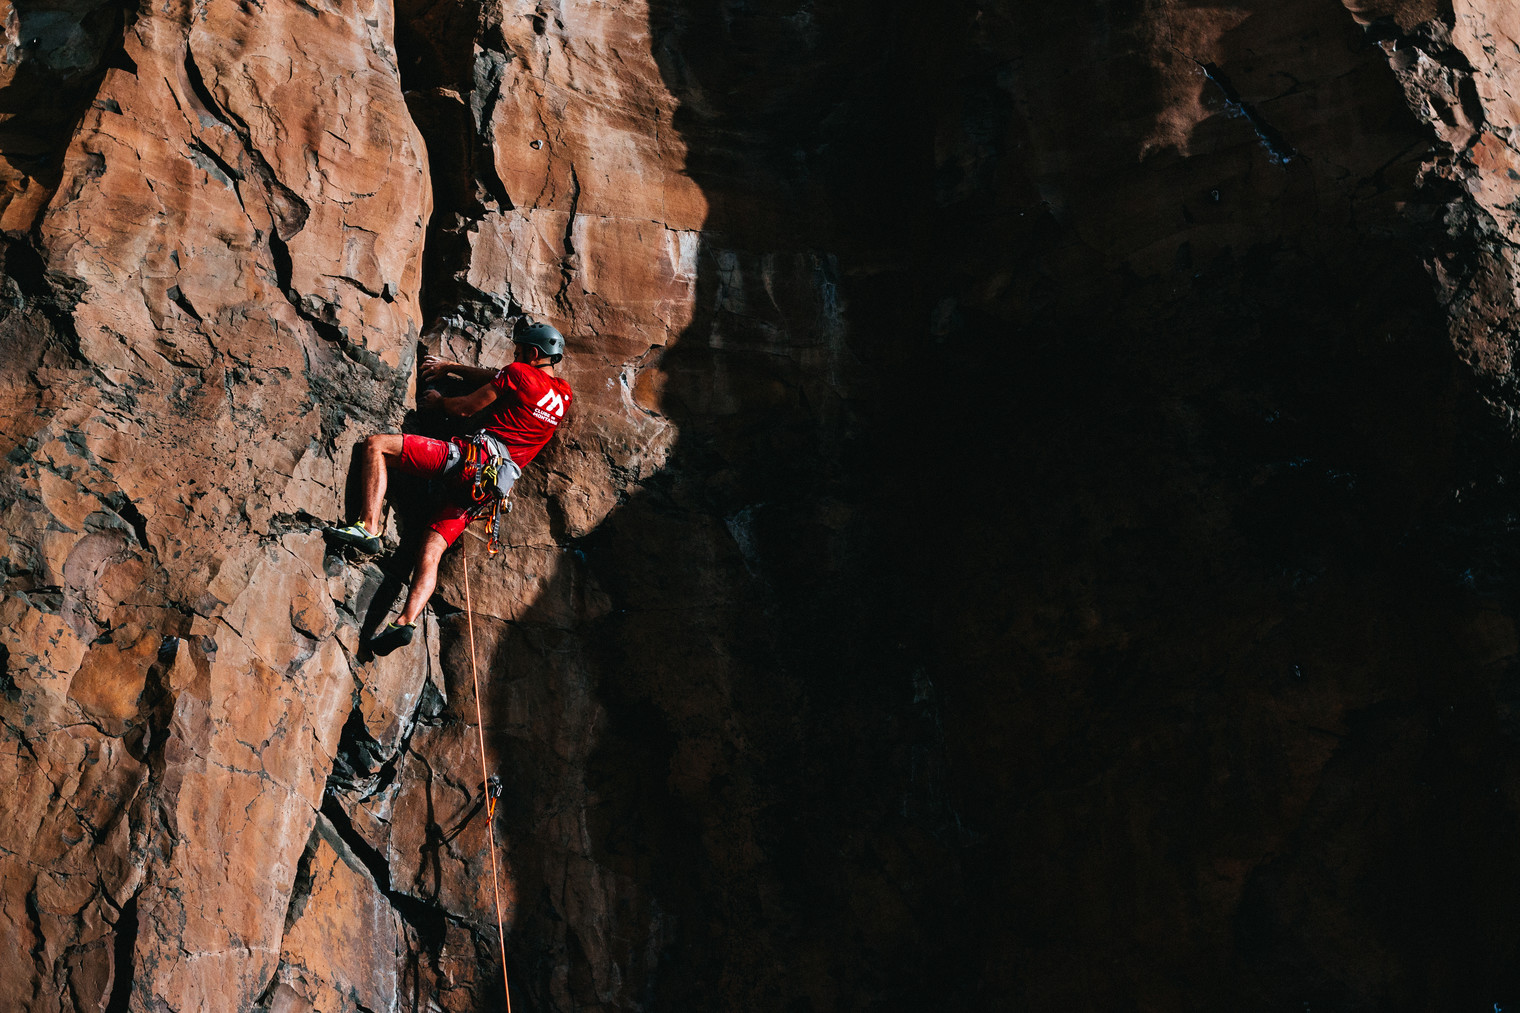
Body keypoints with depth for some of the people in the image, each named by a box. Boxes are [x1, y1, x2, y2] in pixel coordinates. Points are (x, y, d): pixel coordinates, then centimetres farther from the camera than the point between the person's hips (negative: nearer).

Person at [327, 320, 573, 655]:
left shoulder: (519, 373, -3)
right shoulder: (563, 394, 19)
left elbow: (465, 407, 3)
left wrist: (438, 400, 24)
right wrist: (450, 367, 34)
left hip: (473, 455, -8)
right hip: (495, 484, 8)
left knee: (376, 444, -5)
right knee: (431, 550, 3)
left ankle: (369, 527, -16)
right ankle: (406, 622, -13)